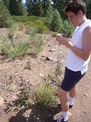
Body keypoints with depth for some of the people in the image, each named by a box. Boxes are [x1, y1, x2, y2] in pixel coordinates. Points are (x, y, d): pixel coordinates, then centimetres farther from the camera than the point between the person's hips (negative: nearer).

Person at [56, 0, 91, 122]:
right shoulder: (79, 27, 5)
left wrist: (67, 43, -28)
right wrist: (65, 40, 0)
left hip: (76, 70, -9)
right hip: (71, 66, 9)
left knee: (61, 94, 2)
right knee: (72, 85, 29)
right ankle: (70, 103, 57)